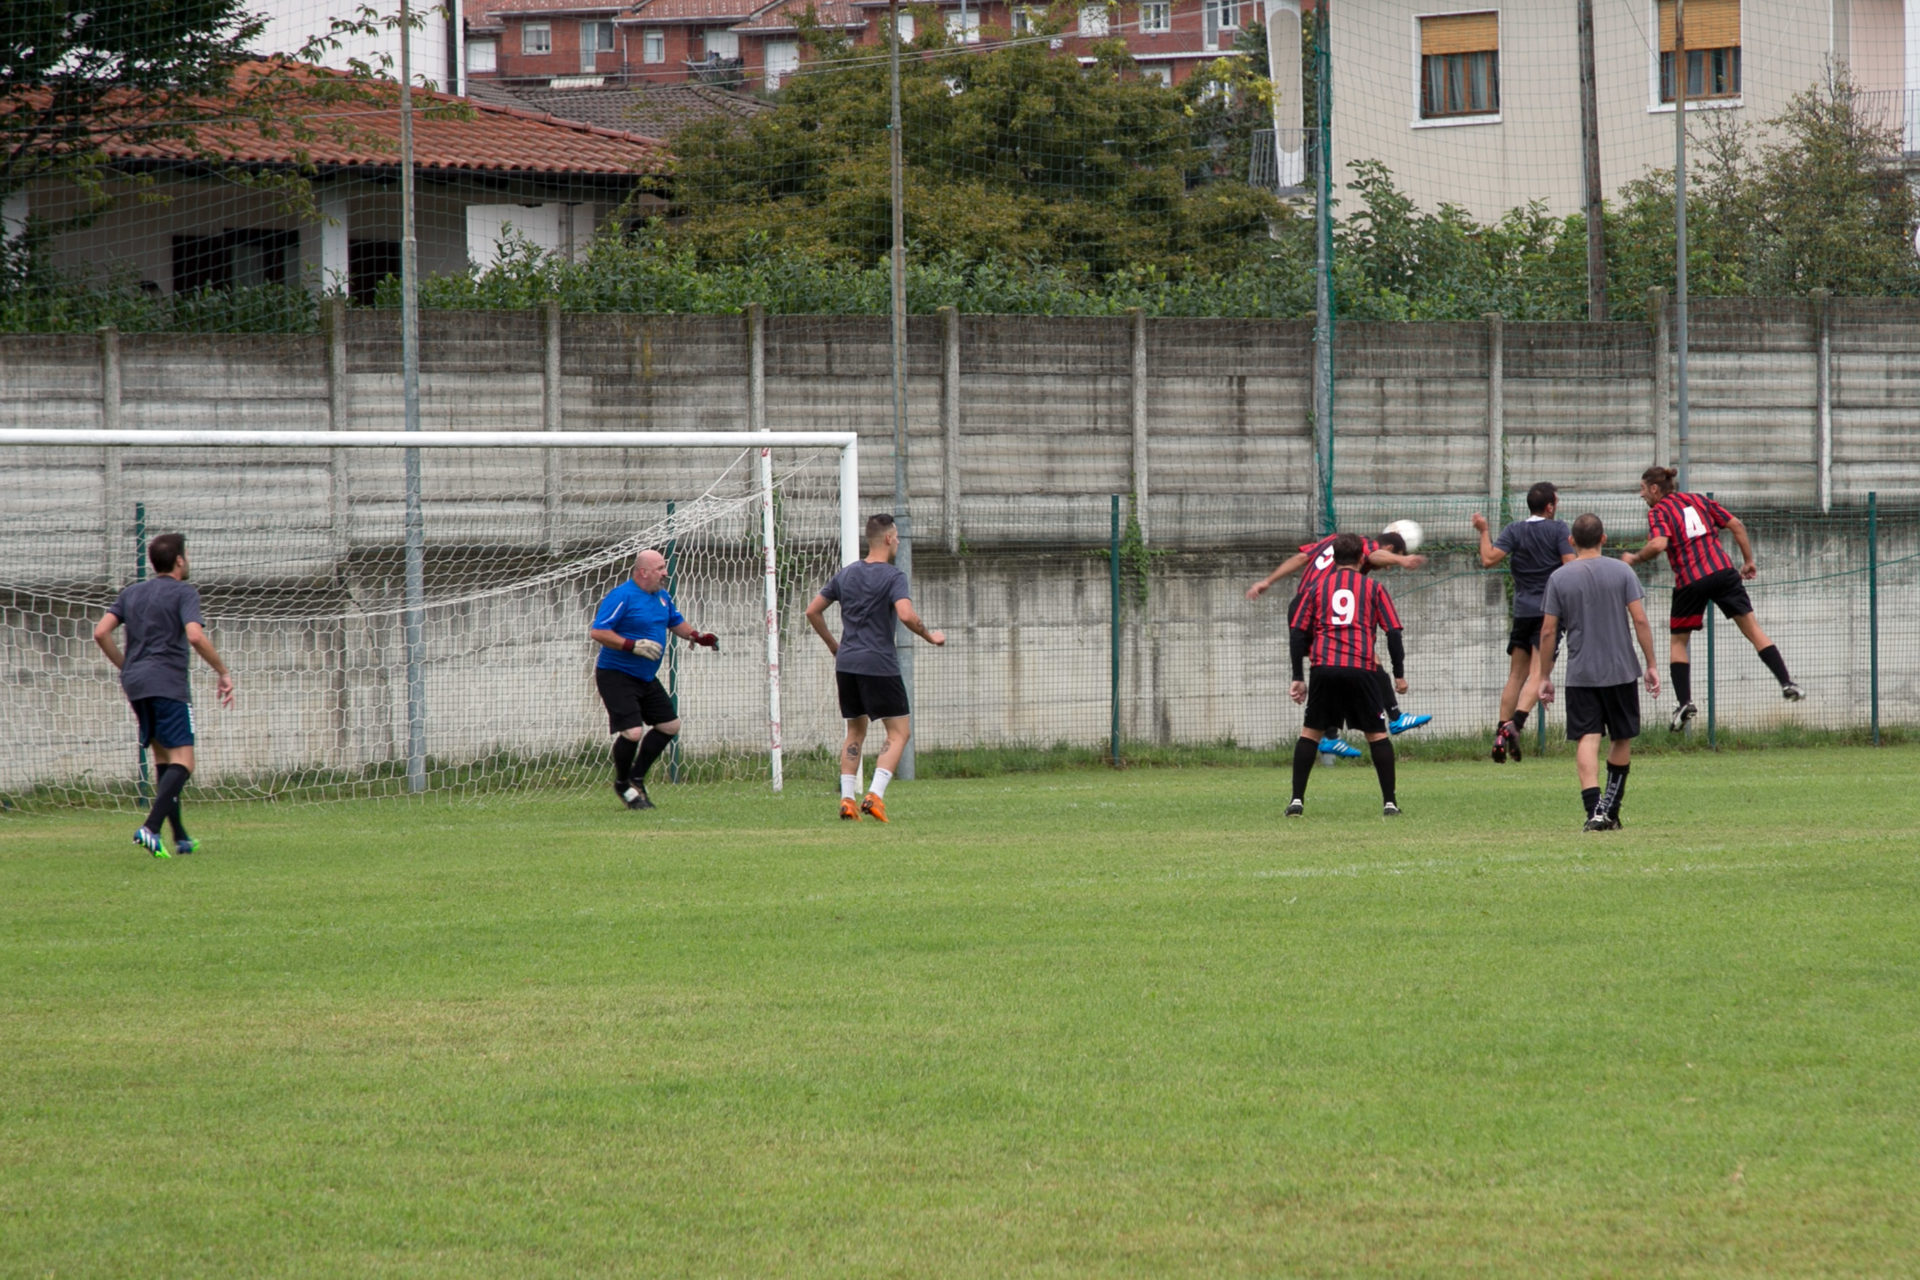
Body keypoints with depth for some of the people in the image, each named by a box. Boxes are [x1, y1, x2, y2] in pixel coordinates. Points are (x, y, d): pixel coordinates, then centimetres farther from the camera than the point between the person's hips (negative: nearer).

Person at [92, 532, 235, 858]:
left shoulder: (132, 593, 17)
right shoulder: (183, 592, -1)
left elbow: (101, 633, 9)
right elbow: (195, 636, -16)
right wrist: (223, 673, -7)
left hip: (136, 683, 7)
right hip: (168, 682, -7)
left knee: (162, 758, 16)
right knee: (182, 761, -8)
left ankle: (180, 836, 16)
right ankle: (151, 828, -27)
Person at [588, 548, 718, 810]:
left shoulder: (662, 596, 9)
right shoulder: (622, 596, -17)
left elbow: (676, 622, 25)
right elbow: (597, 631, -22)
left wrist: (698, 636, 5)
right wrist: (633, 645, -28)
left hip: (646, 678, 9)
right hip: (616, 677, -9)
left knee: (670, 724, 10)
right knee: (632, 732, -18)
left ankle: (636, 778, 24)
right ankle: (622, 784, 8)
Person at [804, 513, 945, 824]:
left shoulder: (847, 574, 11)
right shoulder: (892, 576, -8)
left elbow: (813, 611, 15)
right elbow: (906, 615, -24)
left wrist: (833, 645, 25)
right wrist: (931, 637, -7)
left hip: (846, 665, 6)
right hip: (879, 665, -6)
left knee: (856, 731, 18)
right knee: (899, 731, 1)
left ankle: (847, 799, 8)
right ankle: (875, 795, -14)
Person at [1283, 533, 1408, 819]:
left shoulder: (1317, 588, 16)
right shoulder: (1373, 588, 12)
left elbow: (1297, 632, 10)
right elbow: (1393, 632, 6)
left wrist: (1297, 678, 12)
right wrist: (1399, 674, 11)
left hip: (1324, 667, 1)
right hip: (1361, 668, -1)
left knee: (1310, 732, 12)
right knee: (1377, 734, 10)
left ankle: (1297, 800, 4)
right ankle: (1389, 802, 5)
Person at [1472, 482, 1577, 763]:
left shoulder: (1514, 531, 3)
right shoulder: (1558, 529, -3)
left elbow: (1489, 559, -9)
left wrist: (1484, 532, 6)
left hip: (1523, 610, 3)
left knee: (1515, 676, 11)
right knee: (1537, 675, -10)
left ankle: (1500, 734, 6)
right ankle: (1515, 723, -29)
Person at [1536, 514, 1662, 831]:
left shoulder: (1559, 578, 1)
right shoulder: (1621, 572, 0)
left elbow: (1548, 632, 0)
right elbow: (1640, 620, -5)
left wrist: (1545, 677, 8)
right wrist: (1652, 664, 2)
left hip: (1580, 674, -1)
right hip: (1621, 671, 1)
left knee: (1587, 740, -6)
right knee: (1622, 739, 15)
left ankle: (1595, 811, -21)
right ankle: (1611, 810, 20)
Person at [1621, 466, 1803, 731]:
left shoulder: (1657, 512, 1)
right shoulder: (1698, 500, 15)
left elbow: (1659, 544, -19)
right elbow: (1736, 525, 12)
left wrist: (1635, 558, -2)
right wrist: (1748, 560, 18)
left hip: (1690, 582, -3)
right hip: (1723, 572, 3)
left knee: (1678, 641, 13)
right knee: (1752, 629, 6)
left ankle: (1684, 702, 3)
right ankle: (1786, 683, -2)